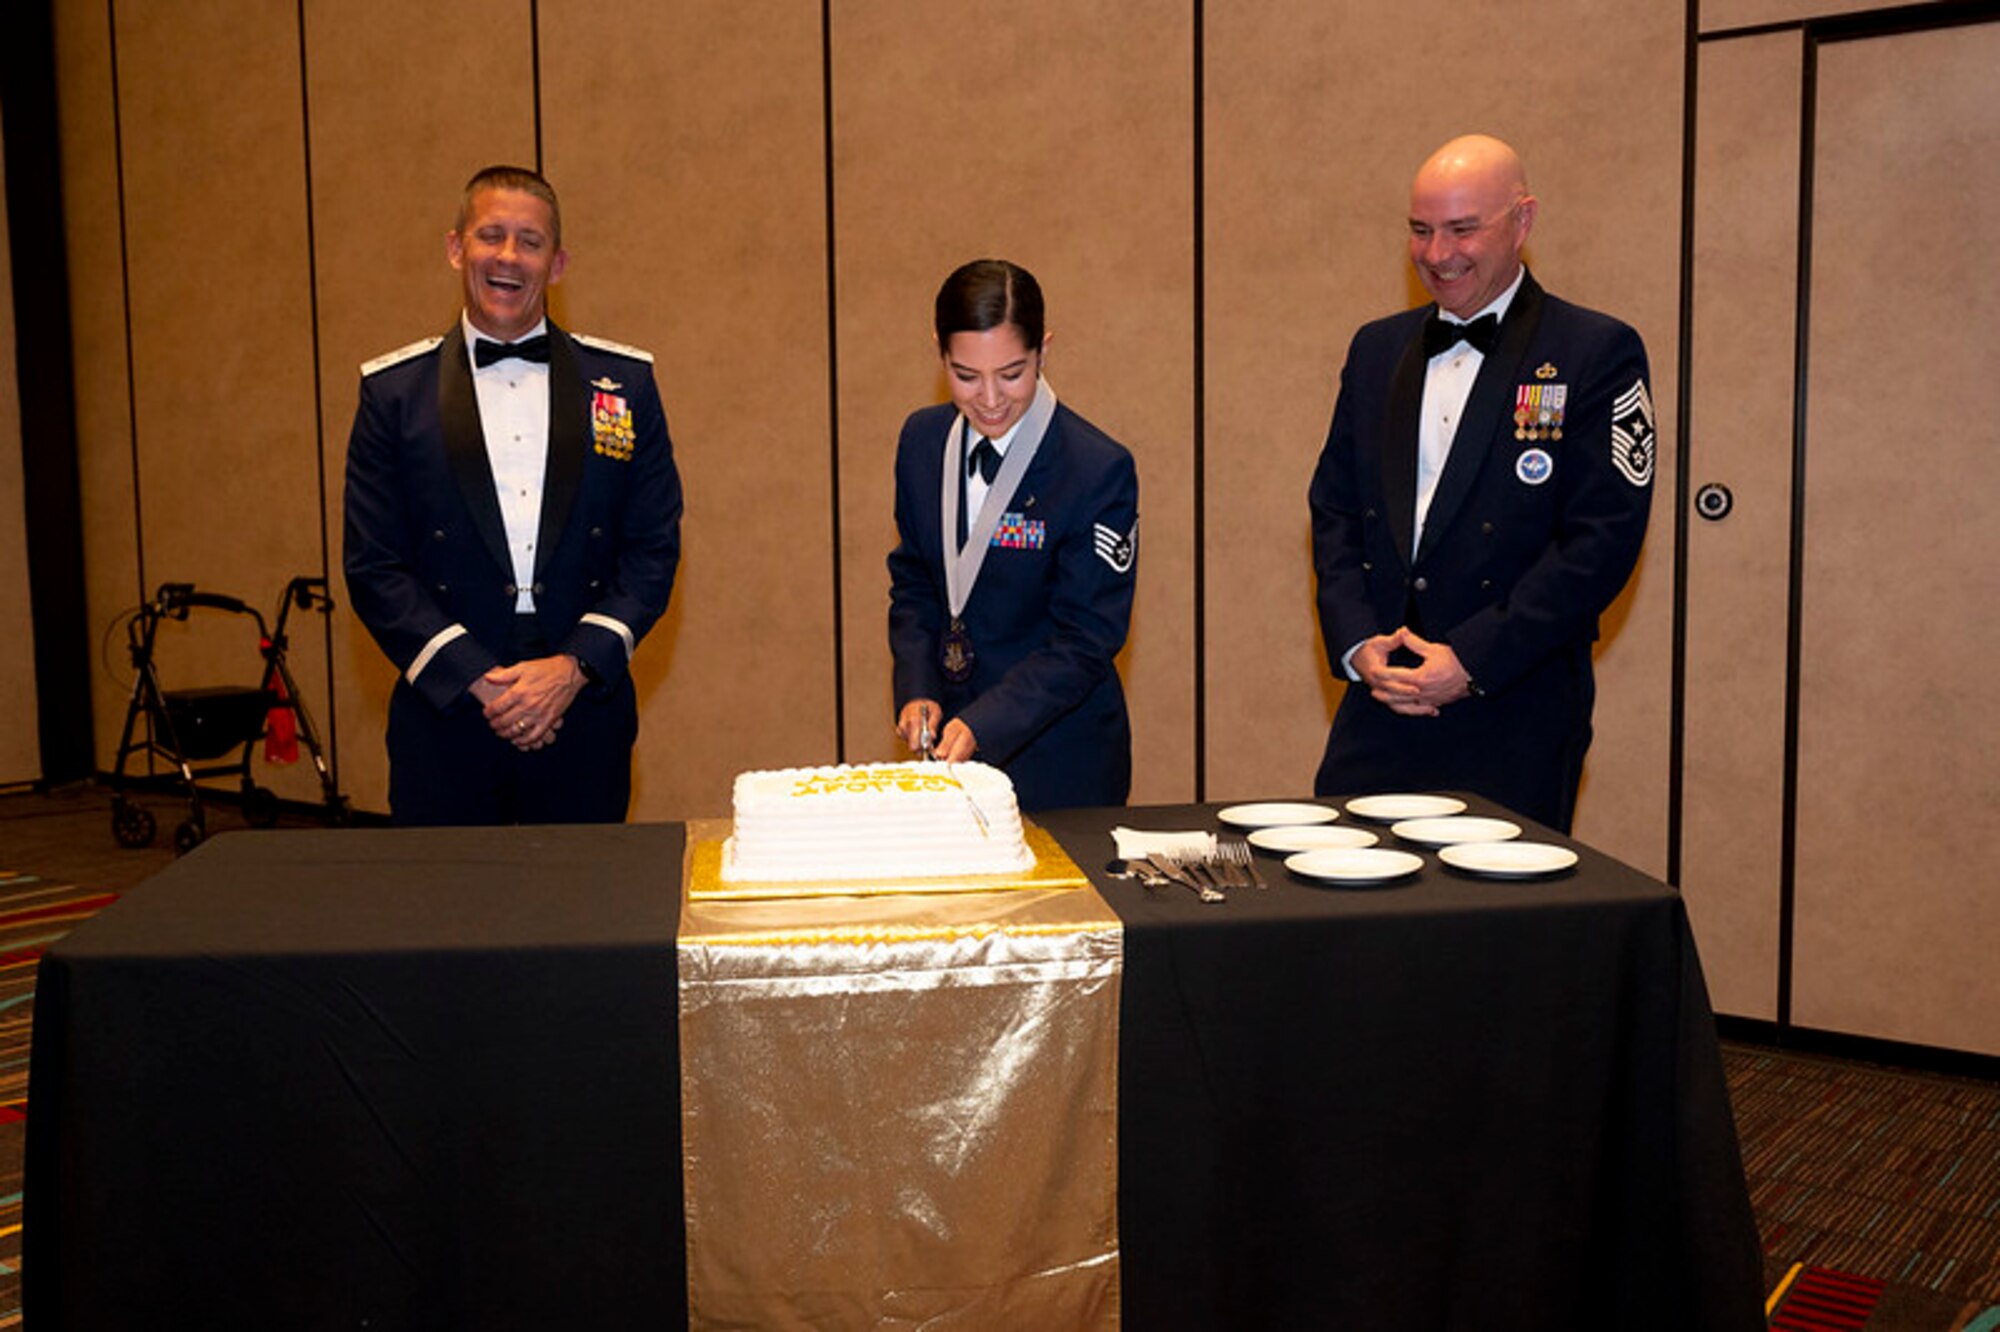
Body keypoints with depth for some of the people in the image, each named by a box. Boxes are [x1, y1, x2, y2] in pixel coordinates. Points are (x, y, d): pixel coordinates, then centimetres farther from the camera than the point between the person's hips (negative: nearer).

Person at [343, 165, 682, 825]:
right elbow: (374, 568, 0)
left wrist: (573, 666, -9)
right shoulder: (393, 390, 3)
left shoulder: (625, 381, 5)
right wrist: (477, 682, -11)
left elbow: (653, 550, 3)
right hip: (444, 717, 0)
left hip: (584, 714, 1)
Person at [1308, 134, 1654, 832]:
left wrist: (1474, 659, -15)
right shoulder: (1376, 348, 13)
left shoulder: (1598, 353, -3)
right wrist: (1356, 641, -4)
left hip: (1515, 721, -4)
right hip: (1378, 709, 4)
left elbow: (1604, 538, -10)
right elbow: (1334, 507, 12)